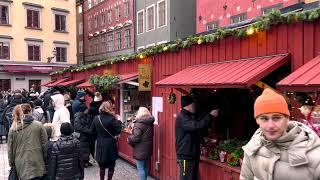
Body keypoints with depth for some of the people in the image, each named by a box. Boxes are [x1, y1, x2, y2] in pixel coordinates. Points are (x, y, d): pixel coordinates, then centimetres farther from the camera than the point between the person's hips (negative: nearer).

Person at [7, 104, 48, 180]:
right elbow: (45, 144, -5)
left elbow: (10, 149, 5)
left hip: (21, 166, 2)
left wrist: (12, 163, 18)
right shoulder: (39, 125, -7)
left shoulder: (13, 129, -1)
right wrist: (45, 159, 9)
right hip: (37, 165, -2)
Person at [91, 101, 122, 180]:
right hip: (110, 145, -5)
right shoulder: (111, 118, -17)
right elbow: (118, 131, -13)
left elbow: (92, 132, 4)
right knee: (111, 165, 12)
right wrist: (118, 121, -2)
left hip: (100, 145, 5)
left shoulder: (96, 118, -2)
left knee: (102, 165, 20)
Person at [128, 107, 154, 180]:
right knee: (146, 166, 19)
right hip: (148, 148, 8)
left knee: (140, 168, 0)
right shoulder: (150, 123, 6)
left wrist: (129, 138, -3)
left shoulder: (139, 123, -19)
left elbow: (136, 138, -23)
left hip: (141, 150, -8)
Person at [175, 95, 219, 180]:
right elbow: (197, 126, -32)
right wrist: (211, 116, -25)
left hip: (192, 155, 10)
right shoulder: (182, 118, -19)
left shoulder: (189, 117, 16)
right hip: (185, 156, -10)